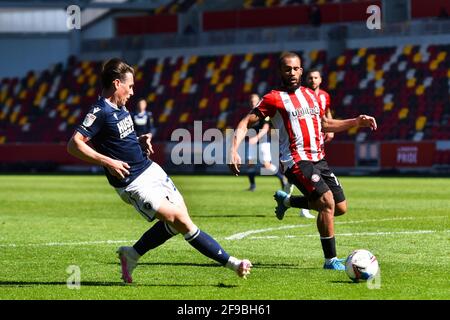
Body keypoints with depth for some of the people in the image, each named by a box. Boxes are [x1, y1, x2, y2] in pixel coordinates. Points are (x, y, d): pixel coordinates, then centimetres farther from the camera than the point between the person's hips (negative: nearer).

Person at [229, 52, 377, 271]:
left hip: (318, 159, 7)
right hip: (296, 160, -7)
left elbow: (324, 124, 29)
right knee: (327, 201, -22)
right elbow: (246, 123, -5)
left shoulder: (310, 95, 16)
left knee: (340, 208, 7)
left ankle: (287, 200, 26)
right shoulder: (274, 99, -4)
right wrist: (234, 150, -20)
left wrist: (357, 122, 20)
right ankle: (330, 259, -12)